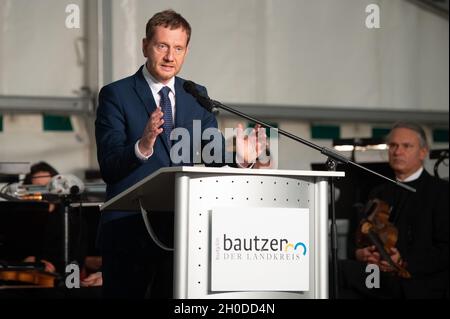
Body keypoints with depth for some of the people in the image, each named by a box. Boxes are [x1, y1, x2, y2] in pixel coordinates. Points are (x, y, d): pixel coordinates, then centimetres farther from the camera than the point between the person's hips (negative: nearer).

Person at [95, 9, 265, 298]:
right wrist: (142, 147, -33)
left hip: (183, 230, 4)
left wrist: (239, 157, -18)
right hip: (130, 229, -4)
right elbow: (108, 167, -13)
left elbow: (214, 154, 5)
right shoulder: (116, 95, -3)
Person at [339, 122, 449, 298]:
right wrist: (360, 253, -5)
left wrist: (405, 263, -18)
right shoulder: (379, 194, 23)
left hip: (422, 286, -5)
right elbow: (362, 238, 20)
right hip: (382, 282, 5)